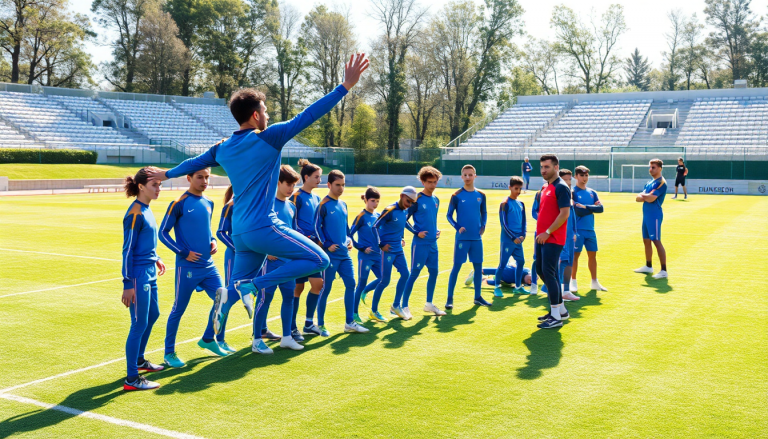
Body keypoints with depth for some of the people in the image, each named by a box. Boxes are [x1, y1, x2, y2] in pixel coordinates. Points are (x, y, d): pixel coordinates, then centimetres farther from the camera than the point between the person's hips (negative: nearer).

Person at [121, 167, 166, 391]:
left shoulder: (146, 210, 9)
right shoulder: (135, 214, -17)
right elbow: (128, 249, -17)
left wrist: (155, 259, 23)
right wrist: (128, 283, -18)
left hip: (149, 273, 10)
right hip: (138, 274, -10)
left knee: (152, 315, 22)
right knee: (139, 324, -5)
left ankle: (139, 360, 40)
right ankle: (132, 379, 3)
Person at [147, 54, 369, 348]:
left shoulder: (223, 148, 12)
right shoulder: (268, 138, -9)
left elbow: (195, 162, 28)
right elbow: (308, 116, -13)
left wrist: (166, 174, 48)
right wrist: (346, 86, -12)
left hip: (240, 232, 8)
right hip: (264, 227, -8)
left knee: (240, 282, 22)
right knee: (319, 260, -5)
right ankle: (252, 285, -10)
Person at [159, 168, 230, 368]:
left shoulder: (208, 203, 9)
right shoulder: (179, 204, -10)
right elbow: (163, 233, -8)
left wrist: (212, 241, 4)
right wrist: (183, 253, -13)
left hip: (208, 265, 6)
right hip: (187, 268, -6)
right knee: (178, 310, 3)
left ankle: (208, 339, 26)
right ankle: (169, 353, 17)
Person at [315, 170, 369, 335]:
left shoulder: (343, 204, 13)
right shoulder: (323, 205, -9)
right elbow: (317, 227, -11)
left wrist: (349, 240, 8)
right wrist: (327, 245, -14)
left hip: (344, 254, 7)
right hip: (330, 254, -7)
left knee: (350, 284, 5)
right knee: (326, 288, 0)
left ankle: (349, 323, 15)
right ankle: (320, 325, 11)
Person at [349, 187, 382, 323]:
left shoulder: (378, 215, 7)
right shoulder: (361, 216, -11)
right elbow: (350, 235, -13)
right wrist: (361, 248, -14)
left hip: (377, 255, 6)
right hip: (365, 256, -6)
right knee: (361, 284, 0)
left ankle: (364, 292, 31)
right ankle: (354, 314, 12)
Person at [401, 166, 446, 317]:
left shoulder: (436, 200, 11)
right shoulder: (417, 200, -10)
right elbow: (404, 219, -8)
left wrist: (436, 231, 8)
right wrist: (416, 232, -15)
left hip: (433, 243, 7)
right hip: (420, 243, -7)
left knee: (434, 272, 9)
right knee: (414, 274, -4)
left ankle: (429, 304, 22)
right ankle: (404, 306, 4)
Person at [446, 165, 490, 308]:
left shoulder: (481, 195, 6)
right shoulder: (457, 196, -4)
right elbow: (449, 215, 0)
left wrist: (483, 226, 0)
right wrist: (458, 227, -15)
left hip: (477, 238, 4)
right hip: (462, 237, -4)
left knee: (478, 266, 9)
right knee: (456, 266, -2)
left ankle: (478, 297, 21)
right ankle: (449, 298, 4)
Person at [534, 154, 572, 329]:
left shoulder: (561, 187, -12)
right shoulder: (545, 188, 16)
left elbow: (564, 213, -19)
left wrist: (547, 232, -20)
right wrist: (541, 232, 13)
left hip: (552, 239, -10)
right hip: (542, 237, 10)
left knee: (548, 273, -9)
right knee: (541, 271, 14)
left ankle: (556, 317, -1)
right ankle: (561, 310, 26)